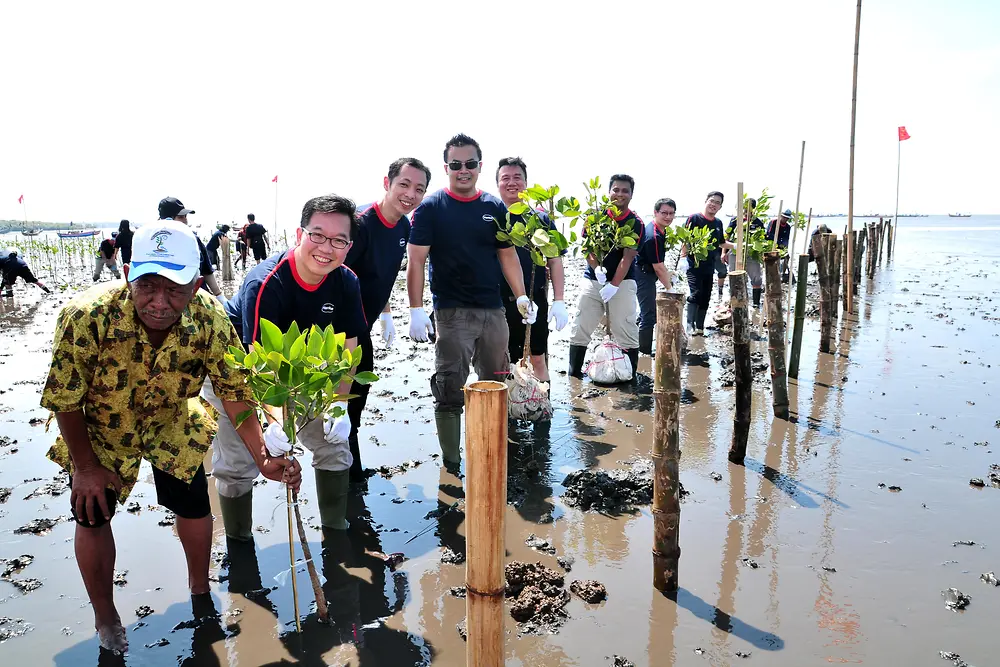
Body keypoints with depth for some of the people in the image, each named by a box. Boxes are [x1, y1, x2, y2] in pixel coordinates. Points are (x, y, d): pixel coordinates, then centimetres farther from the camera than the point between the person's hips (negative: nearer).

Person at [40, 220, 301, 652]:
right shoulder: (86, 317, -37)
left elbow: (235, 394, -21)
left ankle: (200, 590, 38)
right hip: (97, 429, -1)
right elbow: (66, 399, -22)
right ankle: (105, 618, 32)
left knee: (194, 506, 8)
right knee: (93, 516, 5)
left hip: (171, 425, 2)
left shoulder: (211, 321, -31)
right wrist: (84, 467, -11)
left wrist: (264, 459, -29)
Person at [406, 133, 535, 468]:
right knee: (450, 390, -3)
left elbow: (507, 255, 15)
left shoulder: (495, 207, 9)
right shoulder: (431, 207, -3)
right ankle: (451, 463, 9)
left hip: (493, 310, 5)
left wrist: (521, 296, 4)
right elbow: (416, 260, -7)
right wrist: (416, 310, -15)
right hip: (452, 312, -4)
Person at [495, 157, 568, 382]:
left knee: (538, 360, 8)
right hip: (498, 302, 0)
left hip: (535, 301, 1)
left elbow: (555, 261, 6)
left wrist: (559, 301, -2)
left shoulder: (541, 220, 5)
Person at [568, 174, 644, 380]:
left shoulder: (635, 223, -5)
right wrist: (596, 268, -19)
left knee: (626, 333, -4)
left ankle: (631, 377, 6)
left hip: (622, 282, -2)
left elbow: (627, 257, -11)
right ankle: (574, 373, 13)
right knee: (580, 330, 3)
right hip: (593, 280, 3)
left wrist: (614, 286, -19)